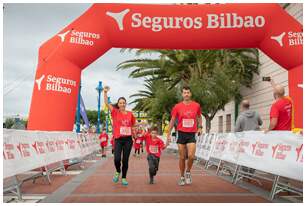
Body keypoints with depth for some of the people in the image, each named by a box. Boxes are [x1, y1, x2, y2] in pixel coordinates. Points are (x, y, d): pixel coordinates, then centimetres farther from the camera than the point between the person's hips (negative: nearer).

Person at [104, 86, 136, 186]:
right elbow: (107, 103, -10)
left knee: (125, 160, 5)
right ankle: (118, 172, 19)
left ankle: (124, 178, 21)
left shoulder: (130, 114, 6)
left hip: (128, 139, 2)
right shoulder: (115, 112, 1)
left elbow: (133, 124, 21)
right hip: (118, 139, -1)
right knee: (117, 159, -13)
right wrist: (105, 92, -20)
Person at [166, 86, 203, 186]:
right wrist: (168, 134, 1)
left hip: (192, 134, 0)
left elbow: (199, 117, 19)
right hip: (181, 133, 0)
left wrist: (200, 127, 6)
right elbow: (172, 120, 4)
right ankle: (182, 177, 21)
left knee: (191, 156, -12)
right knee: (182, 157, 5)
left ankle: (188, 172, 16)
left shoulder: (196, 105, 1)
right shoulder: (177, 106, -2)